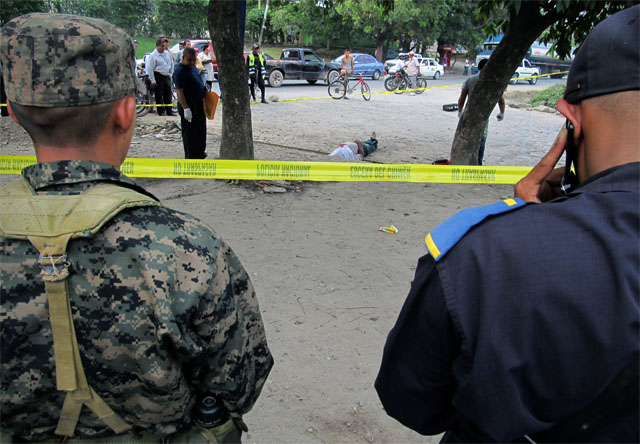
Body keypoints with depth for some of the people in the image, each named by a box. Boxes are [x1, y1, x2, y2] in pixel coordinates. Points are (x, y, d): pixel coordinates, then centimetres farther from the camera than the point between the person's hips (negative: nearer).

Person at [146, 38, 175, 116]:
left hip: (167, 76, 6)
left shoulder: (167, 53, 9)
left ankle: (169, 111, 17)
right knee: (159, 95, -1)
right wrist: (153, 81, -15)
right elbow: (150, 69, -12)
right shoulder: (153, 55, -9)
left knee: (168, 95, 9)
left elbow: (171, 63, 23)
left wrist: (171, 73, 16)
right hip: (158, 77, -6)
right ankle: (161, 111, 6)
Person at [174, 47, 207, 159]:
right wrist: (186, 108, -28)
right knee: (190, 133, -2)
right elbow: (179, 91, -23)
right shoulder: (180, 71, -18)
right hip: (189, 106, -9)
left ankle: (199, 153, 35)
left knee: (201, 131, 20)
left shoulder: (193, 67, 11)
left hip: (199, 105, 9)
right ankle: (190, 158, 5)